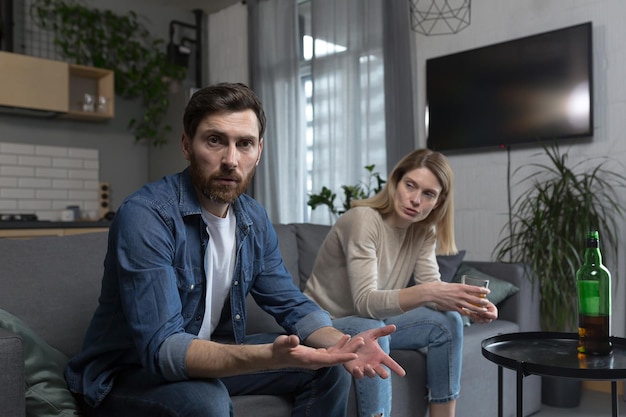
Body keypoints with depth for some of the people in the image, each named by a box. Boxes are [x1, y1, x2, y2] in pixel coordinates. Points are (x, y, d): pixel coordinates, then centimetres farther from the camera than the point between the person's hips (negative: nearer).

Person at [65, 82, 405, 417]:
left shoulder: (254, 220, -3)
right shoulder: (144, 215, -26)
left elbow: (291, 303, 1)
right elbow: (161, 347, -32)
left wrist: (341, 343, -21)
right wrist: (269, 357, -46)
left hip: (209, 355, 6)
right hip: (125, 373, -6)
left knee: (330, 368, 0)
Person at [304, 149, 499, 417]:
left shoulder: (423, 231, -3)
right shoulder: (363, 219, -26)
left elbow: (432, 290, -9)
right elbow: (365, 302, -34)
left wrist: (470, 306, -29)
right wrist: (426, 293, -48)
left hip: (372, 324, 7)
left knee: (447, 321, -10)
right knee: (371, 331, -36)